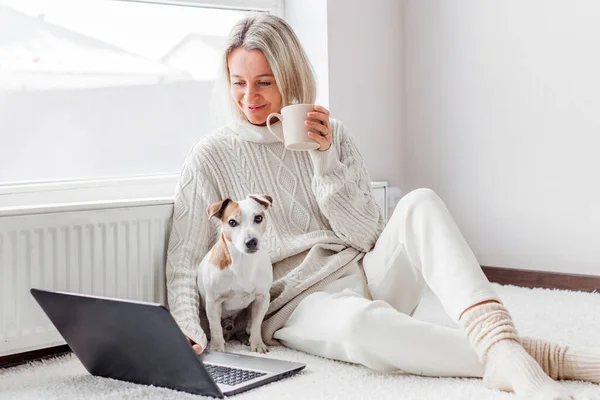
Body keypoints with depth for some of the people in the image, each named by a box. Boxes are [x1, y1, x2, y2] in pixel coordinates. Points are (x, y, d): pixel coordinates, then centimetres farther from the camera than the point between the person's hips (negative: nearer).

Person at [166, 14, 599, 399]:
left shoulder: (331, 134, 8)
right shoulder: (211, 157, 2)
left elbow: (367, 236, 3)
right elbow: (185, 261, 2)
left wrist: (325, 158, -9)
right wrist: (187, 330, -16)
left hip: (365, 275, 3)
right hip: (296, 303, -3)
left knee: (419, 203, -27)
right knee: (362, 322, -40)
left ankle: (503, 349, -44)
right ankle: (543, 357, -40)